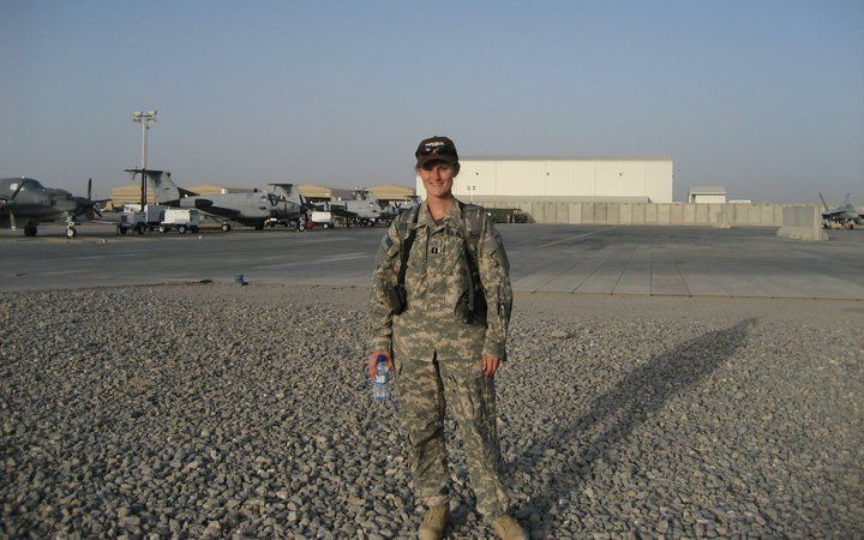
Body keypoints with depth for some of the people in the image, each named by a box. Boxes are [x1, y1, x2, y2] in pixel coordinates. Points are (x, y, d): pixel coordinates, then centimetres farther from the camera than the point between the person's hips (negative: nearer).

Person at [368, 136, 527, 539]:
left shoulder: (478, 223, -2)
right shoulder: (403, 226, 4)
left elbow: (498, 286, -4)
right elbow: (383, 286, 6)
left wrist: (495, 342, -9)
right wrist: (379, 342, 2)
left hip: (465, 340, -2)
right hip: (413, 341, 2)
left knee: (478, 426, 2)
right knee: (421, 426, 9)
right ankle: (435, 506, 26)